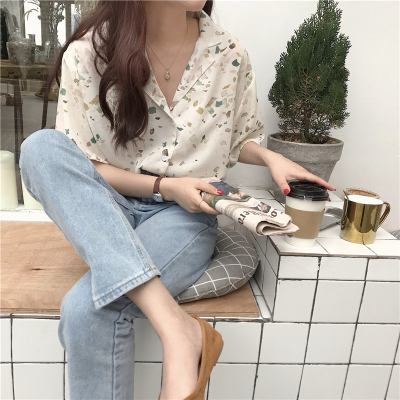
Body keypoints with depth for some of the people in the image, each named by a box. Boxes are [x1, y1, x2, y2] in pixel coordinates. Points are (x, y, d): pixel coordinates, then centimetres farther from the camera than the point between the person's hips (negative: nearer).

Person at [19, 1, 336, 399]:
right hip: (107, 209, 3)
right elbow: (78, 163, -5)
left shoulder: (228, 54, -2)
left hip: (186, 214, -2)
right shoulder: (87, 52, -6)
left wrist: (270, 157, -8)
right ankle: (175, 323, -35)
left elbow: (239, 139, 14)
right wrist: (164, 186, -16)